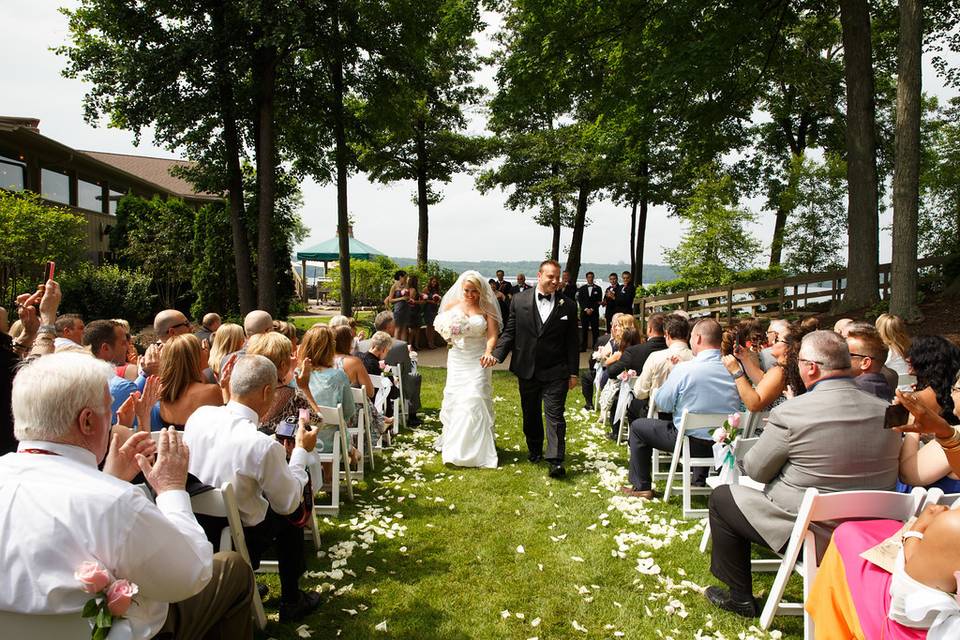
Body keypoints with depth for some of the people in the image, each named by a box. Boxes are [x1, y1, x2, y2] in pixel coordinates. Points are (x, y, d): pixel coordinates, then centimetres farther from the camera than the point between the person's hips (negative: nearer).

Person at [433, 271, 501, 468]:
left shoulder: (486, 308, -4)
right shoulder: (451, 305, 3)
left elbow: (493, 335, -11)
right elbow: (440, 328, 11)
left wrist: (488, 352, -31)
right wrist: (447, 331, -13)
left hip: (478, 360, -3)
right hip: (457, 359, 3)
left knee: (475, 400, -8)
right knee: (454, 400, 6)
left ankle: (477, 450, 1)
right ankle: (453, 446, 21)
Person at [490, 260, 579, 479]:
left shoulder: (568, 306, -2)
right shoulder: (520, 300, -1)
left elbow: (572, 342, 1)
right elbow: (509, 332, 3)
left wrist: (573, 372, 1)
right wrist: (496, 354, -11)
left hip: (555, 372, -2)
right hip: (527, 370, 2)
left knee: (555, 415, -6)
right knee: (530, 414, 16)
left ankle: (556, 460, -5)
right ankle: (534, 450, 34)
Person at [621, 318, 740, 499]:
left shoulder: (684, 369, -21)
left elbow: (662, 404, -9)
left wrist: (667, 381, 9)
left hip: (693, 441, -5)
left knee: (637, 426, 14)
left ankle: (641, 487, 20)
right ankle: (700, 481, 46)